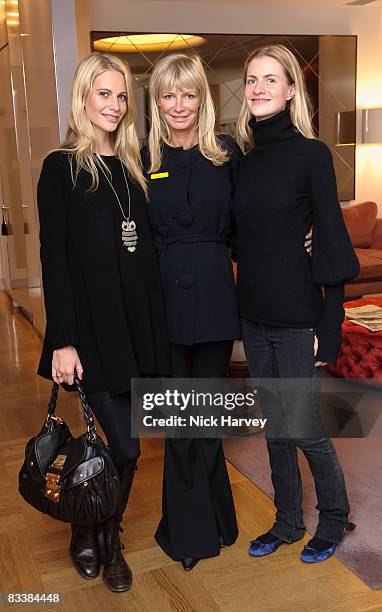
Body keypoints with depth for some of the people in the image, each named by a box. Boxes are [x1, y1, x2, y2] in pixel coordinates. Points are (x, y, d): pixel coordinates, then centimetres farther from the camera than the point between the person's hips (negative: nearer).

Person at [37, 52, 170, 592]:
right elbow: (54, 259, -8)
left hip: (140, 320, 5)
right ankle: (86, 533, 24)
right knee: (124, 445, -4)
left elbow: (147, 247, 13)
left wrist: (156, 325, 8)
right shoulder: (61, 167, -3)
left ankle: (108, 537, 33)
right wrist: (64, 341, -13)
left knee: (124, 442, 11)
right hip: (93, 324, -5)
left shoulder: (133, 166, 12)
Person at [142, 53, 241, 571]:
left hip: (215, 294, 1)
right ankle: (196, 527, 24)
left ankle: (192, 525, 30)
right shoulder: (143, 160, 3)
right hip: (165, 295, -1)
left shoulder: (228, 154, 5)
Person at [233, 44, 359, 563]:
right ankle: (287, 521, 33)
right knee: (275, 427, 15)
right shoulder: (244, 159, 8)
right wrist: (239, 307, 9)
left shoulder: (312, 154, -8)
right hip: (254, 316, 6)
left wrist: (330, 325, -12)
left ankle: (335, 518, 28)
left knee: (304, 428, 1)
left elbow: (331, 243, -10)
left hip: (297, 319, -5)